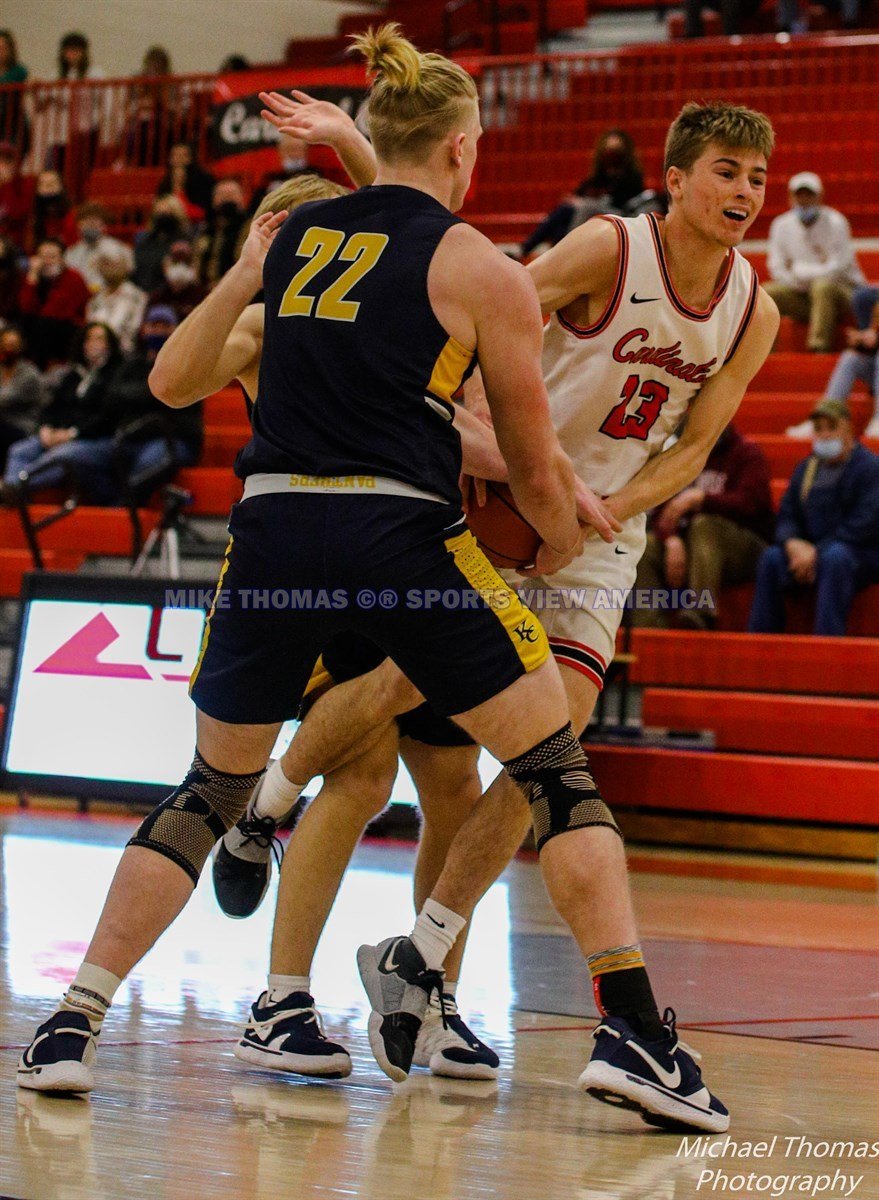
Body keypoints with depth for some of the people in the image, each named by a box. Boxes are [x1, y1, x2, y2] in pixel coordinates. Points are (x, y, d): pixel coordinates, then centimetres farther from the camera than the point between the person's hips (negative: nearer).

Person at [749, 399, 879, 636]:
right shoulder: (806, 469, 16)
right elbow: (787, 516, 14)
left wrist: (817, 552, -19)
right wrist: (792, 543, -12)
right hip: (809, 550, 5)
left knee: (835, 556, -38)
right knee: (771, 558, -21)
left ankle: (827, 639, -44)